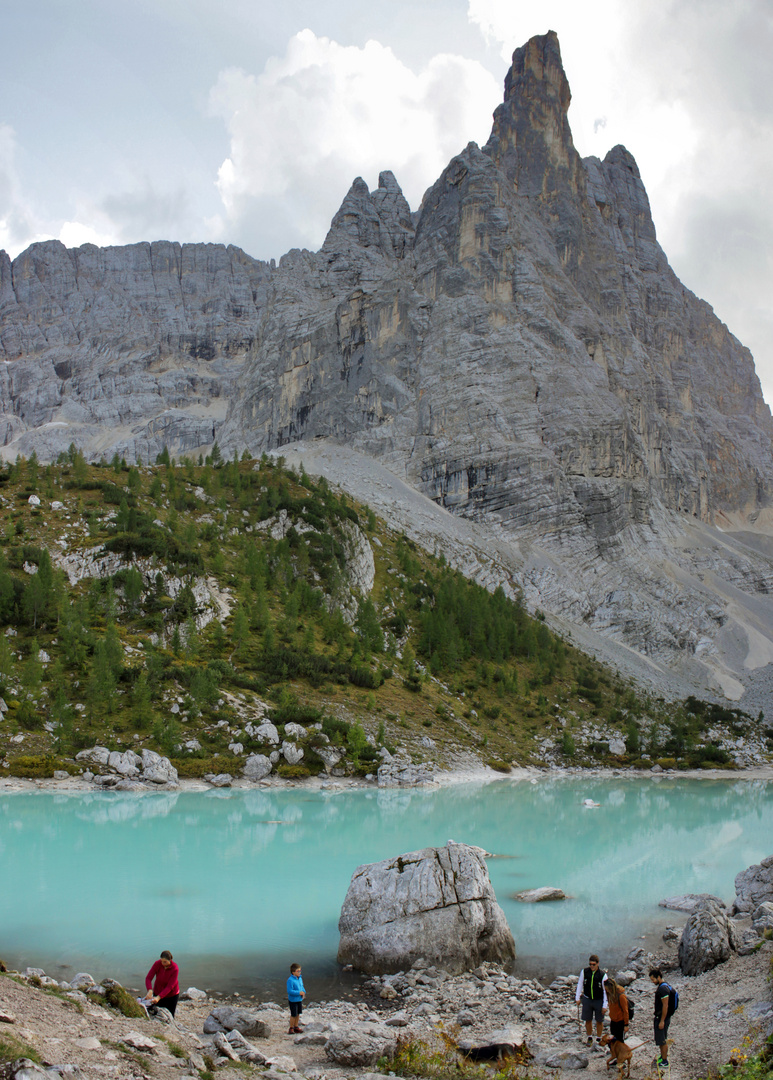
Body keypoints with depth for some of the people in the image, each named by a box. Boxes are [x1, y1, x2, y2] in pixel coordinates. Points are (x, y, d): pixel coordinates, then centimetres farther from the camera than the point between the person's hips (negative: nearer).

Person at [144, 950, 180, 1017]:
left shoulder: (175, 969, -24)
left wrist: (158, 997, -37)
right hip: (158, 992, 2)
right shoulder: (157, 964, -18)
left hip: (172, 994, -2)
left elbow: (169, 986, -26)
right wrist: (150, 991, -36)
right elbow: (148, 978, -19)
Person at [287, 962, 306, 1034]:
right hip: (293, 1000, -8)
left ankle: (296, 1027, 32)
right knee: (293, 1015, 0)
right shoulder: (290, 980, -23)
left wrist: (303, 992, -5)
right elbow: (289, 991, -26)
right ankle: (291, 1028, 17)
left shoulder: (300, 978, 3)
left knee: (298, 1014, 16)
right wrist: (299, 993, -24)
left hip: (299, 999, 8)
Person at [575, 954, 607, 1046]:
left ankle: (598, 1038, 31)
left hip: (599, 1001, -2)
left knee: (599, 1021, 10)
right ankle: (589, 1038, 31)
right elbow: (580, 984, 4)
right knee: (588, 1020, 10)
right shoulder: (584, 972, -10)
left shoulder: (603, 975, -16)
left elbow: (605, 990, -10)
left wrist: (604, 1006, -9)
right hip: (587, 999, 2)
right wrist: (577, 998, 5)